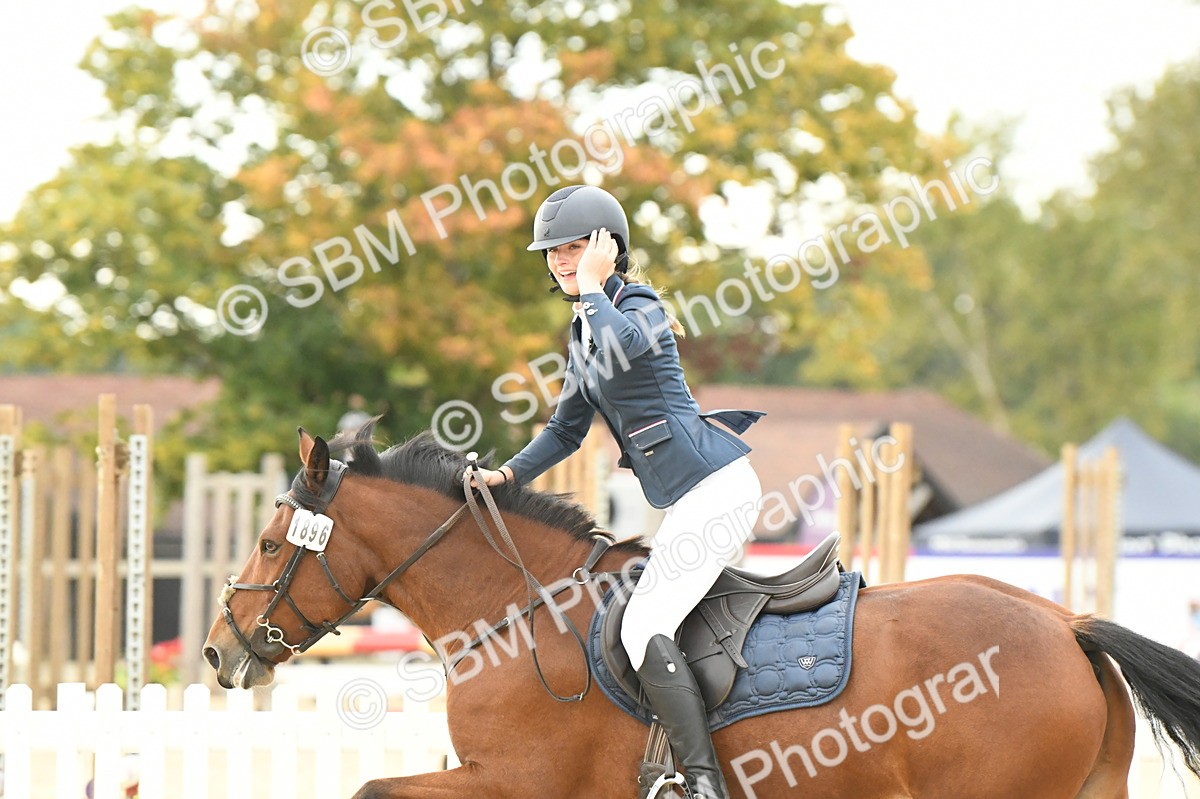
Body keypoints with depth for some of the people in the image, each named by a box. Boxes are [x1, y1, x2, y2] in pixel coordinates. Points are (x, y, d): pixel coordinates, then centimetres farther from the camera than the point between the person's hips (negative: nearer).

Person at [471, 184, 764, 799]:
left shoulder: (640, 308, -11)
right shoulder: (586, 328, 17)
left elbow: (617, 347, -37)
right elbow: (568, 428, 24)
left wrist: (592, 286, -21)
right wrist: (509, 474, 13)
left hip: (714, 486, -11)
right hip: (686, 497, 11)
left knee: (643, 628, -18)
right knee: (650, 625, 17)